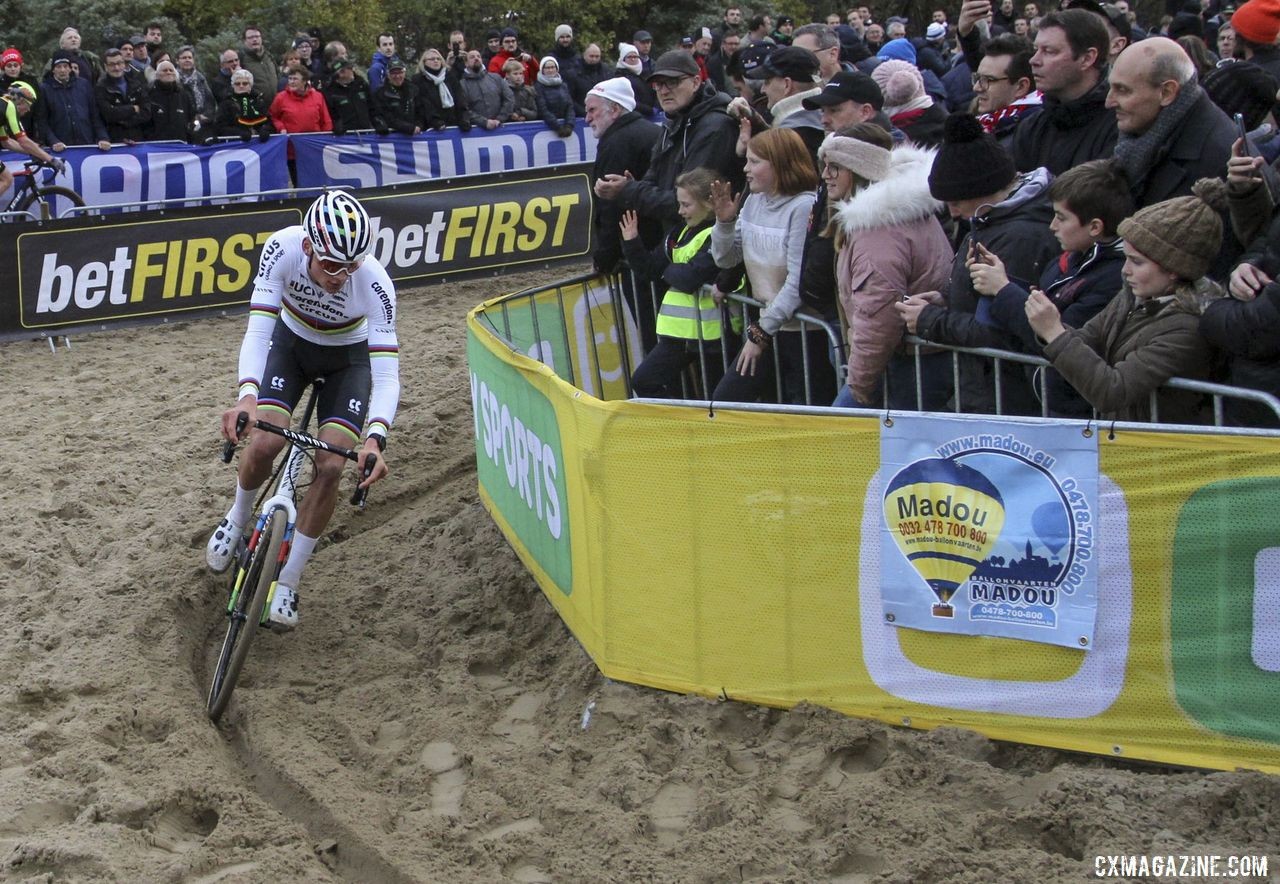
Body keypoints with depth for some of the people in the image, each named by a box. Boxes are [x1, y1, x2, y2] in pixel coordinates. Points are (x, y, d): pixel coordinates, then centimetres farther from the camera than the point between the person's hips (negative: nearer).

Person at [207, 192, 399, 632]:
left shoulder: (374, 282, -36)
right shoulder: (283, 248, -33)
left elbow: (387, 375, -38)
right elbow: (258, 329, -36)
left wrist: (374, 439, -55)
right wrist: (247, 394, -53)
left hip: (348, 359, -1)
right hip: (290, 343, 1)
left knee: (330, 467, -15)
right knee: (265, 443, -18)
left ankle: (287, 583, 2)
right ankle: (237, 520, 16)